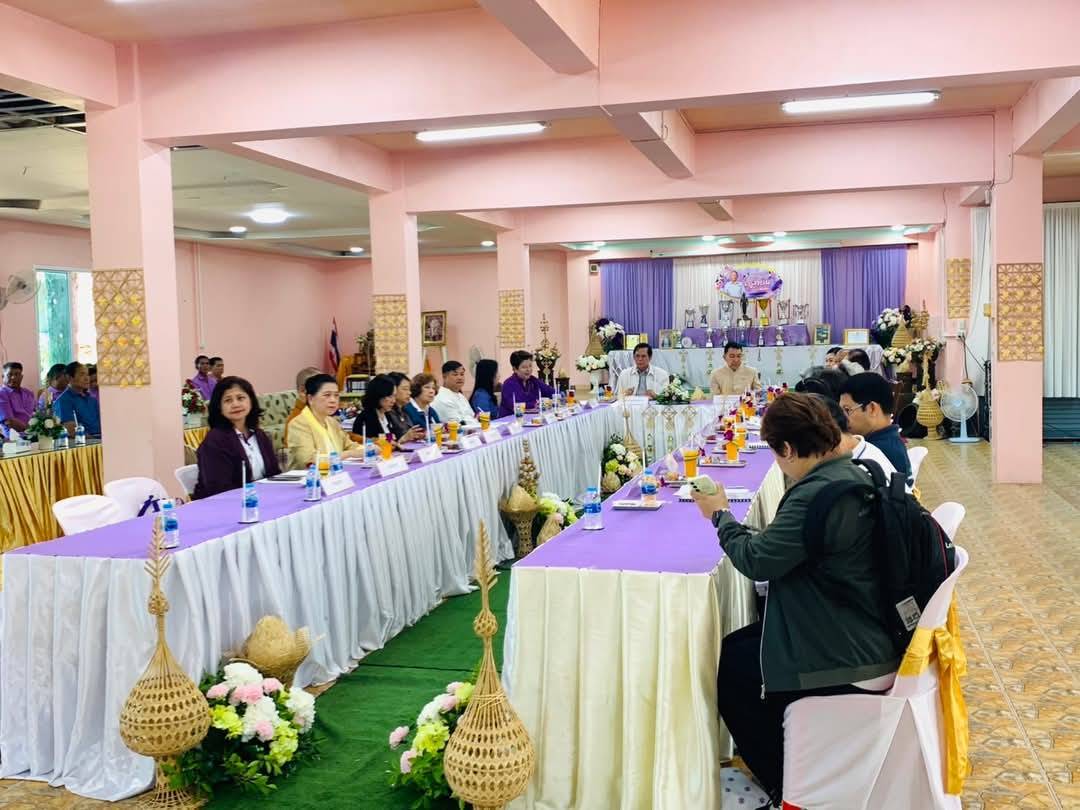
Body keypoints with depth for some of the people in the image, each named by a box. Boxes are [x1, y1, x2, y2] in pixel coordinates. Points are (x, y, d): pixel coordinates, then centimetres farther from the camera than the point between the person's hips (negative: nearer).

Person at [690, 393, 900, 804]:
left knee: (727, 665, 8)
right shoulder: (852, 474, 3)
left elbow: (757, 560, -22)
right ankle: (784, 765, 30)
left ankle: (785, 788, 22)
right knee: (740, 644, 19)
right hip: (869, 637, 10)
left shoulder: (819, 494, -27)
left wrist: (720, 516, -8)